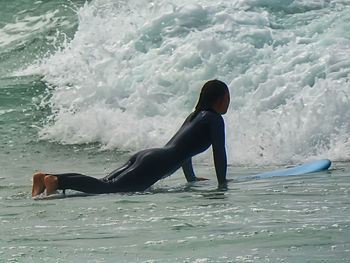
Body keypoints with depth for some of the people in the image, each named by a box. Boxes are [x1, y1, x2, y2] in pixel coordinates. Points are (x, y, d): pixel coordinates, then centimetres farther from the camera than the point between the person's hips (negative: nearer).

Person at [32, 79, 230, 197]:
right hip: (155, 164, -9)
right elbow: (219, 153, -2)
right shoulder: (215, 119, 3)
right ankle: (57, 181, -39)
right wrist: (222, 182, 9)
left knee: (103, 183, -3)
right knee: (109, 188, -23)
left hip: (145, 156, 9)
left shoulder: (194, 116, 30)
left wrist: (191, 178, 47)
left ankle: (46, 178, -17)